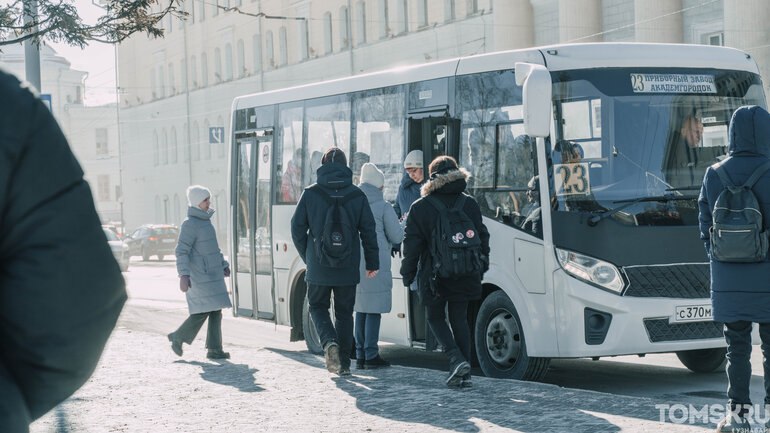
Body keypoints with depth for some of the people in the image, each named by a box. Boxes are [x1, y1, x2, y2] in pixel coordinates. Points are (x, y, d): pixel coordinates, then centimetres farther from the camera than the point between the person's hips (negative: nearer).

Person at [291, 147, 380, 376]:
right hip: (348, 268, 1)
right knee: (344, 313, 12)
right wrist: (372, 263, 8)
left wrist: (307, 257, 13)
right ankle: (344, 363, 11)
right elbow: (368, 231, 0)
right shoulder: (357, 195, -1)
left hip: (318, 267, -1)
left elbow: (298, 228, 0)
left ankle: (329, 341, -11)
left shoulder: (310, 194, -3)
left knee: (318, 306, 16)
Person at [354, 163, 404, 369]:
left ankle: (360, 355, 15)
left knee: (361, 310, 13)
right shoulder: (383, 207, -7)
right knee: (373, 310, -2)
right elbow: (397, 236, -3)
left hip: (355, 265, 6)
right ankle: (371, 356, -2)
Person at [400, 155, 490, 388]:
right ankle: (464, 372, 8)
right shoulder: (470, 205, 5)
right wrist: (481, 268, 20)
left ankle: (457, 359, -11)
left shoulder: (420, 208, -6)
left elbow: (412, 244, -5)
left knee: (436, 318, 10)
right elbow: (483, 237, 10)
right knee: (459, 319, 11)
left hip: (434, 276, -3)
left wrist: (408, 273, 4)